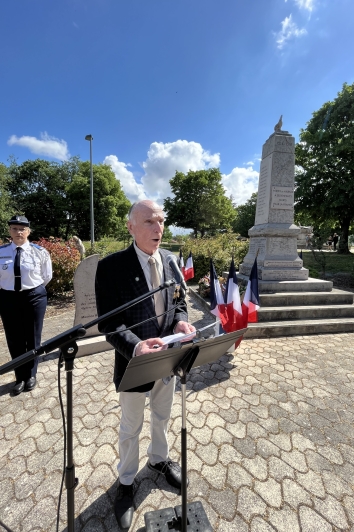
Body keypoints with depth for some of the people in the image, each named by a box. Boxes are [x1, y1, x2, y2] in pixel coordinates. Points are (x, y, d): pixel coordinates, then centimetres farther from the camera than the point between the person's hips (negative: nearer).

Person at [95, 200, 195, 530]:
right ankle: (126, 481, 53)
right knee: (131, 428, 22)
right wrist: (135, 346, -34)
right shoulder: (111, 266, -19)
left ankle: (159, 459, 61)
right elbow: (108, 323, -18)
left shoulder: (170, 259, -3)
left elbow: (178, 300, 5)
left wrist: (180, 321, -16)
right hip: (134, 361, -4)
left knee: (162, 417, 30)